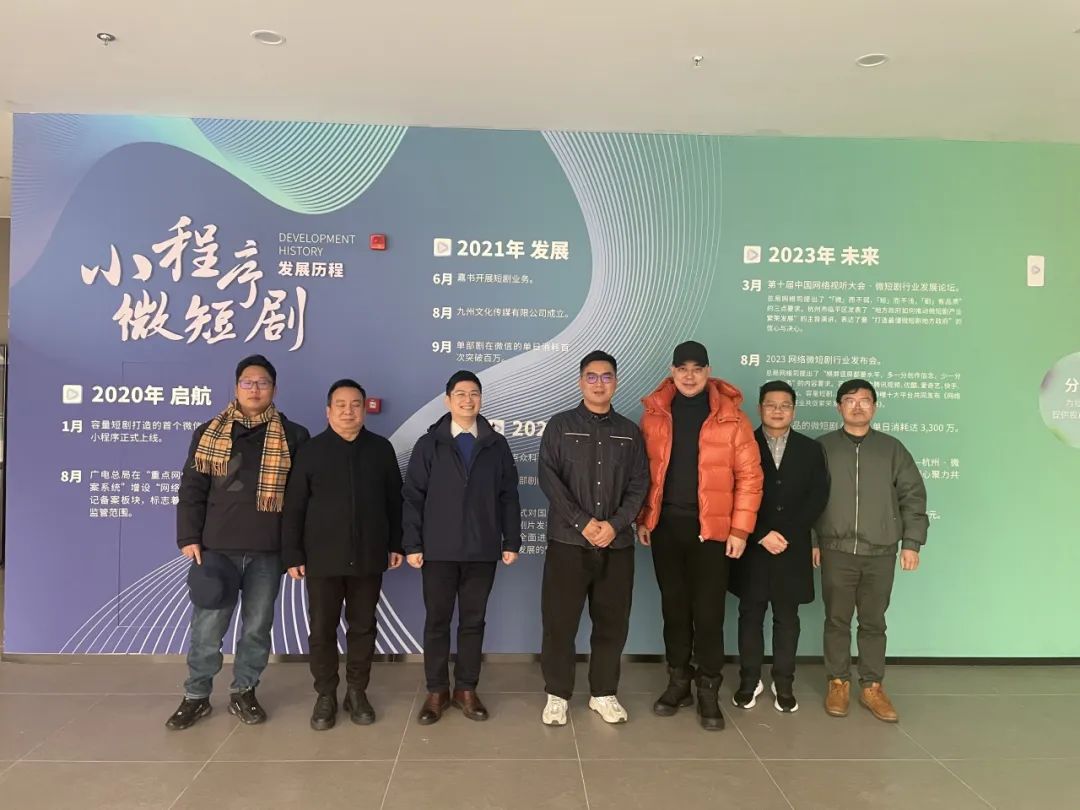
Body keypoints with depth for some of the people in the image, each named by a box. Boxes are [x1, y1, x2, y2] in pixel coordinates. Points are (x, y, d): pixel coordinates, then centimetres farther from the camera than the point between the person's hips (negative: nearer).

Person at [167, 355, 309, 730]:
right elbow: (192, 490, 5)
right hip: (217, 548, 0)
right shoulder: (209, 433, 6)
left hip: (268, 552, 0)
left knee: (257, 626, 10)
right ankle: (196, 696, 23)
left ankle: (244, 693, 27)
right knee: (207, 627, 6)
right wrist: (189, 539, -3)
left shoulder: (293, 436, 3)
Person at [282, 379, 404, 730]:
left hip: (368, 557, 1)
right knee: (322, 629, 5)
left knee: (363, 627, 9)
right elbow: (293, 508, -1)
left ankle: (357, 692, 23)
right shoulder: (310, 451, -1)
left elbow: (394, 501, 9)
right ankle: (325, 695, 20)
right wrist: (292, 554, -5)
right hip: (322, 558, -1)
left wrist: (396, 544, 6)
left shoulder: (381, 449, 4)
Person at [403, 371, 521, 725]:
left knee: (473, 621, 9)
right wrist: (412, 544, -5)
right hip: (438, 550, -1)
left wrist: (511, 541, 1)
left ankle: (466, 690, 21)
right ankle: (437, 692, 19)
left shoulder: (497, 445, 5)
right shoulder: (429, 444, 2)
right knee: (437, 621, 7)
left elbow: (508, 497, 6)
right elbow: (413, 496, 0)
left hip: (482, 551, 1)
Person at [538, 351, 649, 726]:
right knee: (560, 620, 2)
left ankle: (604, 693, 23)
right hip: (568, 540, -2)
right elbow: (549, 479, -6)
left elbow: (639, 484, 4)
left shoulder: (629, 431, 10)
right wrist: (583, 522, -14)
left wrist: (614, 524, -11)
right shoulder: (560, 425, 2)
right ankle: (557, 694, 17)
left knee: (612, 622, 8)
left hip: (617, 543, 2)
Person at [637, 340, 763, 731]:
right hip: (666, 525, 3)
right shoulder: (654, 413, 4)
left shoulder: (731, 417, -4)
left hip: (712, 527, -2)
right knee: (674, 606, 12)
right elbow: (643, 469, 8)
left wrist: (740, 529, -7)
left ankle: (708, 690, 17)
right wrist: (642, 518, 4)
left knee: (708, 611, 3)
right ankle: (678, 680, 26)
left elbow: (749, 475, -4)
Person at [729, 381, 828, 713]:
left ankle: (784, 684, 19)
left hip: (793, 549, 1)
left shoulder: (810, 449, 7)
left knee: (787, 618, 9)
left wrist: (786, 534, -10)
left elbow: (818, 498, 0)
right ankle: (749, 681, 17)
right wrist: (762, 534, -14)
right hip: (752, 548, -1)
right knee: (750, 616, 6)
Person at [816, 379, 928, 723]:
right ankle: (839, 683, 20)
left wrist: (912, 542, 1)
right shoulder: (823, 447, 2)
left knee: (874, 623, 9)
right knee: (837, 620, 7)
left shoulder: (892, 448, 6)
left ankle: (872, 687, 21)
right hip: (836, 552, -1)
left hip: (881, 554, 1)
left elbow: (913, 496, 6)